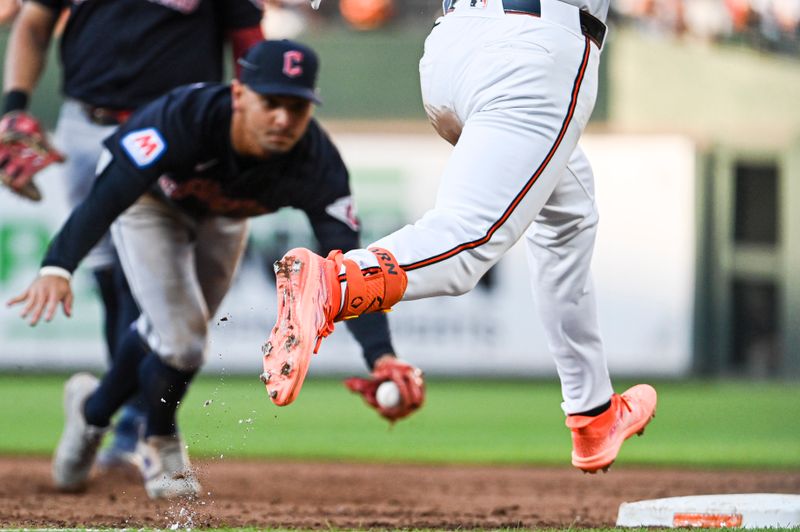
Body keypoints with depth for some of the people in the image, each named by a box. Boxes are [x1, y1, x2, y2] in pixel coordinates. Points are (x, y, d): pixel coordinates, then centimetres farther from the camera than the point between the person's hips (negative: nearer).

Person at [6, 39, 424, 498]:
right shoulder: (183, 118, -44)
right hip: (150, 201, -4)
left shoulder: (317, 164, -35)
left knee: (176, 336, 13)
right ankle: (161, 441, 19)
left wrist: (381, 355, -55)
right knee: (182, 343, -14)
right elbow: (106, 197, -52)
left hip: (223, 219, 4)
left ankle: (94, 409, 44)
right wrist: (58, 267, -69)